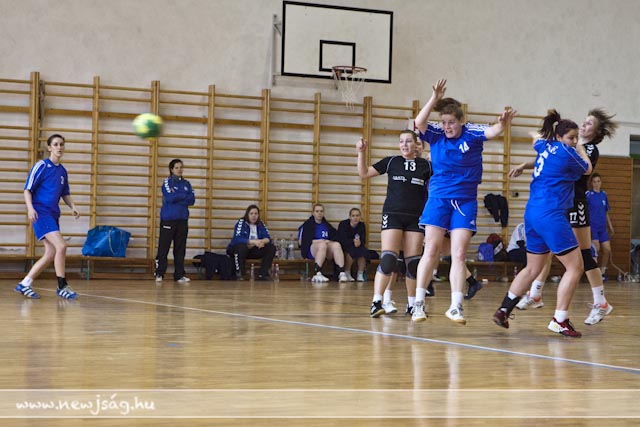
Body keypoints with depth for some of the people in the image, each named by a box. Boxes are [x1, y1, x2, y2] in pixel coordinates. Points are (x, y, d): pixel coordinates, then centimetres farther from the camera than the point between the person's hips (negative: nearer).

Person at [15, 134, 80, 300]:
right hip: (41, 213, -8)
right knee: (61, 246, -19)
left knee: (51, 254, 5)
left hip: (53, 215, 8)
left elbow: (65, 194, 24)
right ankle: (62, 287, -11)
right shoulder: (41, 166, -5)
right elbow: (27, 189, -6)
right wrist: (30, 207, -22)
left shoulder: (62, 171, 14)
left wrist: (73, 207, 5)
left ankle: (24, 284, 15)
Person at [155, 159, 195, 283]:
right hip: (168, 219, -4)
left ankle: (179, 274, 8)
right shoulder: (167, 182, 1)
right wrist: (183, 196, -3)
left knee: (180, 248, 4)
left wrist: (176, 197, -9)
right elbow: (170, 197, -15)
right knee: (163, 247, -4)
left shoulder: (186, 184, 13)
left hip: (182, 219, 4)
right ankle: (159, 274, 2)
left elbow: (192, 200, 1)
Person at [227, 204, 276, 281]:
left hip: (252, 250, 5)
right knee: (241, 246, -39)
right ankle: (239, 274, -27)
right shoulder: (241, 223, -14)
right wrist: (253, 241, -37)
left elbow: (267, 238, -4)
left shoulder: (260, 224, 2)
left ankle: (263, 274, -11)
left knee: (271, 248, -11)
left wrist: (262, 241, -29)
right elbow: (237, 239, -28)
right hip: (236, 249, -5)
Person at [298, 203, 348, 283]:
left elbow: (335, 237, 19)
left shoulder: (327, 225, 23)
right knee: (322, 244, -36)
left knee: (337, 244, -28)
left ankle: (342, 273, -44)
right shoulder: (307, 225, 11)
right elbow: (301, 242, 2)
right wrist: (319, 241, -5)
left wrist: (329, 241, -5)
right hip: (310, 251, -3)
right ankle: (317, 274, -48)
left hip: (327, 252, 4)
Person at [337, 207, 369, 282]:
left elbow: (363, 240, -9)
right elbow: (342, 240, -20)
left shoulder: (362, 225, 1)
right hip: (344, 247, -3)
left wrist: (359, 242, -33)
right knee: (351, 251, -36)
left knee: (363, 251, -30)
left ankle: (360, 274, -17)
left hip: (358, 246, 3)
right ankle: (347, 273, -20)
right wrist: (353, 241, -35)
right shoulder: (343, 224, -10)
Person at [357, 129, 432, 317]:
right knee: (388, 260, -14)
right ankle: (377, 302, -14)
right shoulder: (391, 161, 4)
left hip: (415, 218, 2)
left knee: (413, 263, 4)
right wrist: (361, 152, -6)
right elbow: (364, 173, 6)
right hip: (393, 215, -2)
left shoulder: (426, 165, 5)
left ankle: (412, 304, 16)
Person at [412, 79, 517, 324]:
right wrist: (435, 99, -30)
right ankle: (419, 303, 5)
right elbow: (419, 122, -20)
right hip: (438, 198, 0)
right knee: (431, 252, -1)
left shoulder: (472, 134, -6)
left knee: (459, 255, -4)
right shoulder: (436, 135, -2)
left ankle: (455, 307, -2)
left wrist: (502, 125, -47)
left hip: (465, 202, 0)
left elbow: (492, 132, -24)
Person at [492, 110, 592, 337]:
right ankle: (559, 321, -9)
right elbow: (587, 169, 11)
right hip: (551, 215, -9)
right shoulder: (566, 152, -9)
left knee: (532, 268, 19)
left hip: (532, 214, 9)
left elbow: (536, 139, 39)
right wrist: (581, 149, 26)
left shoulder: (545, 146, 12)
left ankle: (503, 311, 18)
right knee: (575, 267, -5)